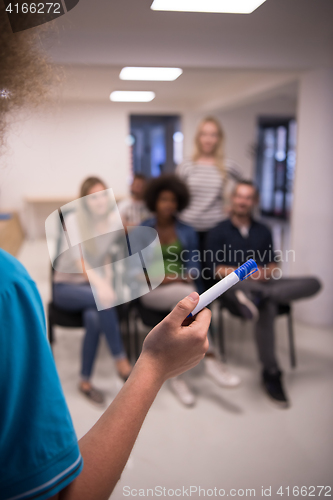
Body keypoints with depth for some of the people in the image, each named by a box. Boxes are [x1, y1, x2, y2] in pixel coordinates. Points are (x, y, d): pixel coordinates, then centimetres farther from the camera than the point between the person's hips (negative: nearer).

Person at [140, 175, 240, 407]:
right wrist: (160, 278, -15)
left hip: (183, 291, 3)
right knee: (187, 296, -35)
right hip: (152, 291, -2)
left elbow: (194, 266, 8)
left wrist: (187, 278, -15)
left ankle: (176, 375, -28)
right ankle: (211, 358, -34)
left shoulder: (187, 232, 13)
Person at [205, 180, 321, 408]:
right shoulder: (219, 232, 6)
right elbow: (217, 270, -1)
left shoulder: (263, 231, 18)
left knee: (313, 283, -21)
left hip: (264, 283, 5)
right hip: (234, 287, -5)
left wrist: (266, 272, -10)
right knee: (267, 306, -39)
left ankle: (256, 297, -40)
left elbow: (273, 266, 15)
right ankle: (271, 373, -32)